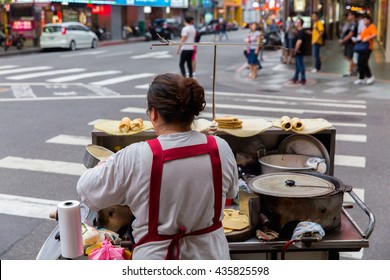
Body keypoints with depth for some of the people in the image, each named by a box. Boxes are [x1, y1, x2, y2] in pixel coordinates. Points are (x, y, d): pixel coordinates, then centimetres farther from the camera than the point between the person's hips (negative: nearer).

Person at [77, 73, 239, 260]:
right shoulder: (221, 149, -12)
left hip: (156, 258, -3)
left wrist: (105, 166, 12)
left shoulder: (135, 158, -22)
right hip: (210, 258, 3)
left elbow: (87, 190, -8)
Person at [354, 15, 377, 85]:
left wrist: (367, 39, -24)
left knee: (363, 62, -15)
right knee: (359, 63, 5)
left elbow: (375, 35, -18)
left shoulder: (372, 27, -4)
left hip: (368, 47, -9)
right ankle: (361, 79, 11)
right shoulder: (365, 28, 24)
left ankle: (370, 77, -2)